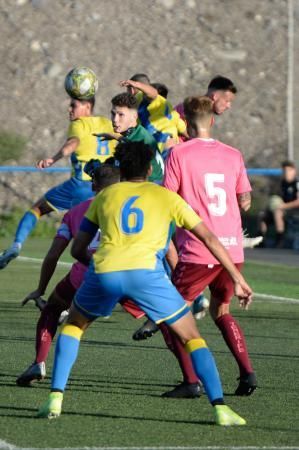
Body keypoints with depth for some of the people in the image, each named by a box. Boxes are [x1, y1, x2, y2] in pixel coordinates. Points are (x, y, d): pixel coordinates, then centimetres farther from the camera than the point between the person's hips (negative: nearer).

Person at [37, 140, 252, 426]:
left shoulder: (105, 195, 27)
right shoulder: (166, 196, 24)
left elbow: (78, 249, 29)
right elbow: (209, 238, 19)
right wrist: (238, 279, 23)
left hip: (104, 272, 1)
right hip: (146, 271, -1)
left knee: (74, 324, 29)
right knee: (192, 338, 13)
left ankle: (55, 398, 16)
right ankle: (219, 407, -4)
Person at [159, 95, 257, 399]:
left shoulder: (179, 153, -4)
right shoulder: (233, 155, 9)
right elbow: (245, 202, 13)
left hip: (198, 252, -5)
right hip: (232, 249, 5)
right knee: (221, 311, 24)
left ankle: (191, 381, -6)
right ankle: (247, 373, 9)